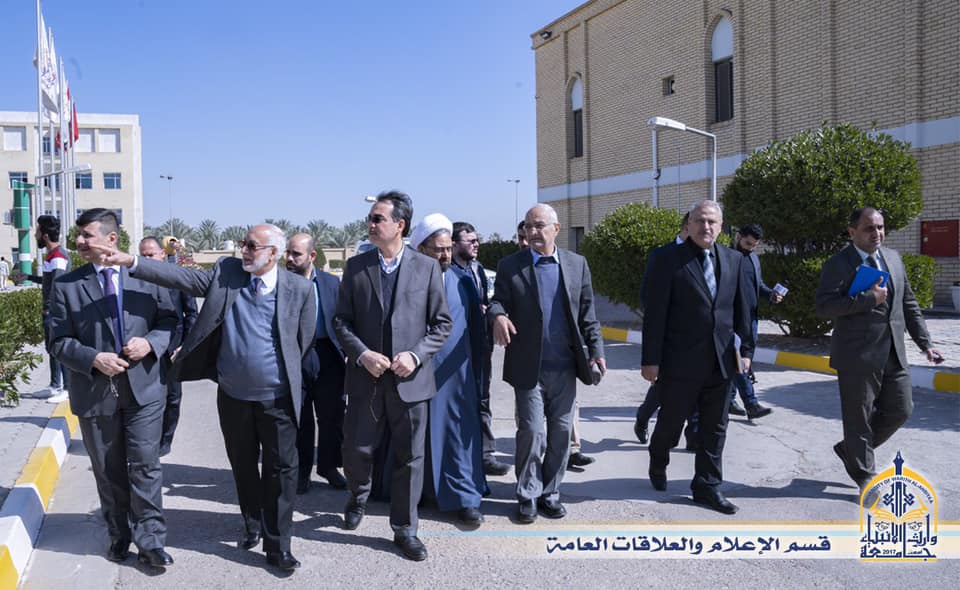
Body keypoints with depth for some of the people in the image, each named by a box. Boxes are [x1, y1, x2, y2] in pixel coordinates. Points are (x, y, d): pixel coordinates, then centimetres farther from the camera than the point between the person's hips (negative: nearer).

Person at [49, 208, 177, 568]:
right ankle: (119, 536, 32)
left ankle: (150, 542, 12)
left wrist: (151, 342, -16)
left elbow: (170, 320, 4)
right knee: (108, 472, 14)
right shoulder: (66, 286, 1)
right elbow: (58, 342, -1)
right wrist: (93, 359, -18)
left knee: (145, 467, 1)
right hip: (95, 392, 1)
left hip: (143, 387, -1)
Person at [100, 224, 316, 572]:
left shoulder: (299, 288, -8)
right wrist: (132, 262, -20)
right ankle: (252, 525, 40)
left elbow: (303, 341, 0)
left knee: (280, 470, 3)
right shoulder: (226, 272, -1)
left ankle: (278, 546, 15)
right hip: (233, 395, 3)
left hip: (278, 399, -3)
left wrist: (286, 376, 5)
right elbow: (182, 277, -10)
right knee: (243, 466, 18)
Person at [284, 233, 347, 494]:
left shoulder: (331, 282, 3)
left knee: (332, 416, 11)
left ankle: (329, 466, 30)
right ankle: (301, 471, 25)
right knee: (300, 420, 9)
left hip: (327, 357, 1)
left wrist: (346, 354, -2)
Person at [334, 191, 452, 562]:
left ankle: (404, 530, 23)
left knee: (409, 458, 6)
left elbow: (442, 323, 1)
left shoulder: (427, 267, -1)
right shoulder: (355, 266, 4)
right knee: (357, 449, 8)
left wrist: (416, 355, -12)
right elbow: (341, 321, 5)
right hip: (366, 377, 1)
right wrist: (362, 354, -11)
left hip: (410, 378, -1)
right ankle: (359, 496, 41)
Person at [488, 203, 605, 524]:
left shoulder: (577, 264, 7)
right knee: (531, 431, 0)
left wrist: (596, 350, -1)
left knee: (561, 431, 9)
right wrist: (498, 315, -25)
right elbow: (498, 300, -1)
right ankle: (527, 495, 17)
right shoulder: (510, 265, 1)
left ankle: (550, 492, 24)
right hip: (529, 366, -2)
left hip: (565, 366, 2)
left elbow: (587, 313, 8)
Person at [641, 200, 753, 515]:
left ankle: (707, 486, 24)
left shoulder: (733, 260, 8)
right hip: (681, 361, -4)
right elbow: (655, 314, -11)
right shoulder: (668, 259, -8)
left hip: (720, 361, 4)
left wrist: (746, 349, 8)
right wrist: (651, 359, -13)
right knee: (671, 422, 12)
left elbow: (741, 309, 11)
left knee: (715, 428, 10)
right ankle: (658, 465, 39)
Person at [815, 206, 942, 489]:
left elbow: (909, 304, 16)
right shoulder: (838, 264, -9)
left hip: (893, 353, 7)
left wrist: (925, 343, 11)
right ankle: (864, 476, 22)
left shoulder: (893, 258, 11)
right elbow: (824, 306, -20)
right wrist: (868, 298, -22)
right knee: (859, 418, 5)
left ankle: (850, 448, 32)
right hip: (858, 356, -6)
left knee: (900, 410, 12)